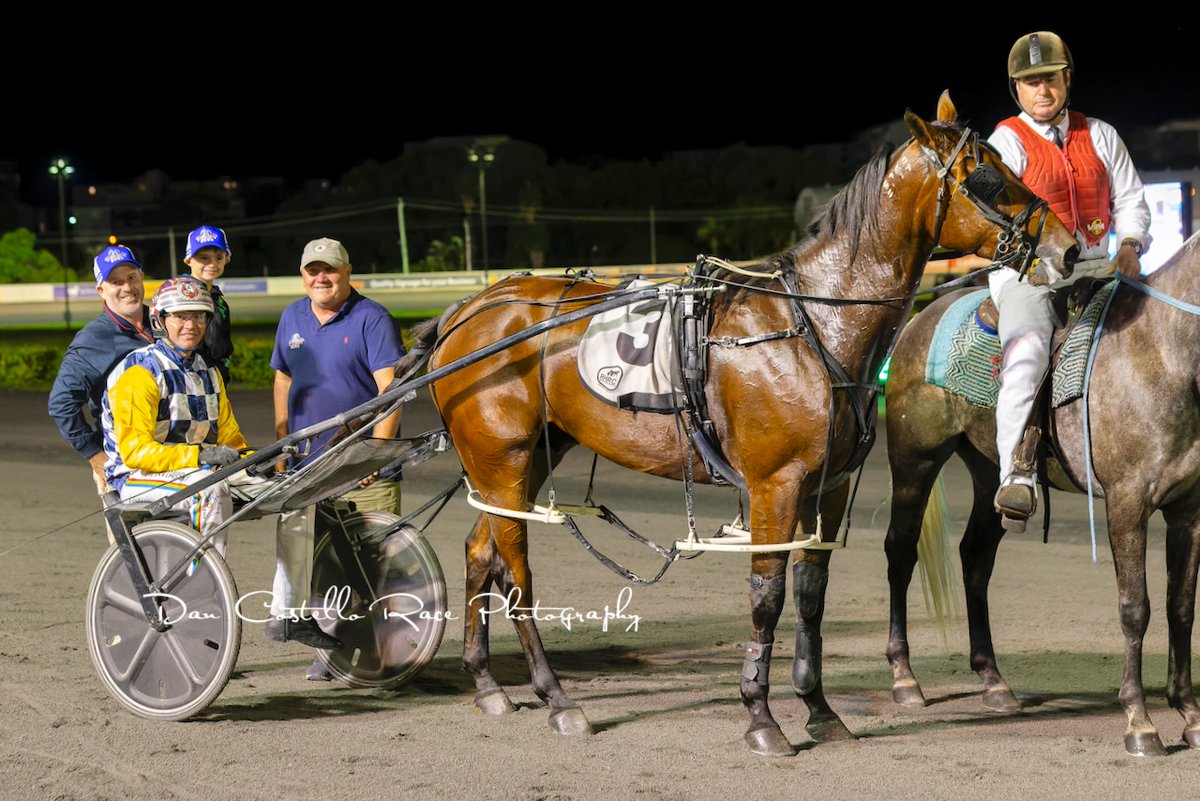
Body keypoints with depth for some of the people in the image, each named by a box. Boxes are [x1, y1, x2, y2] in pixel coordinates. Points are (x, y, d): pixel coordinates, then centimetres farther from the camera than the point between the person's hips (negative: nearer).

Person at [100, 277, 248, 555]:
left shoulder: (208, 372, 19)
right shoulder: (139, 373, -8)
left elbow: (229, 438, 18)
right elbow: (134, 451, -16)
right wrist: (197, 456, -27)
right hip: (138, 479, -8)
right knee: (211, 488, -37)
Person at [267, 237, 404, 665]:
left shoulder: (371, 319, -7)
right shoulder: (293, 318, 12)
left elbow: (389, 387, -15)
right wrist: (283, 441, 16)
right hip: (305, 464, 6)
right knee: (296, 546, 4)